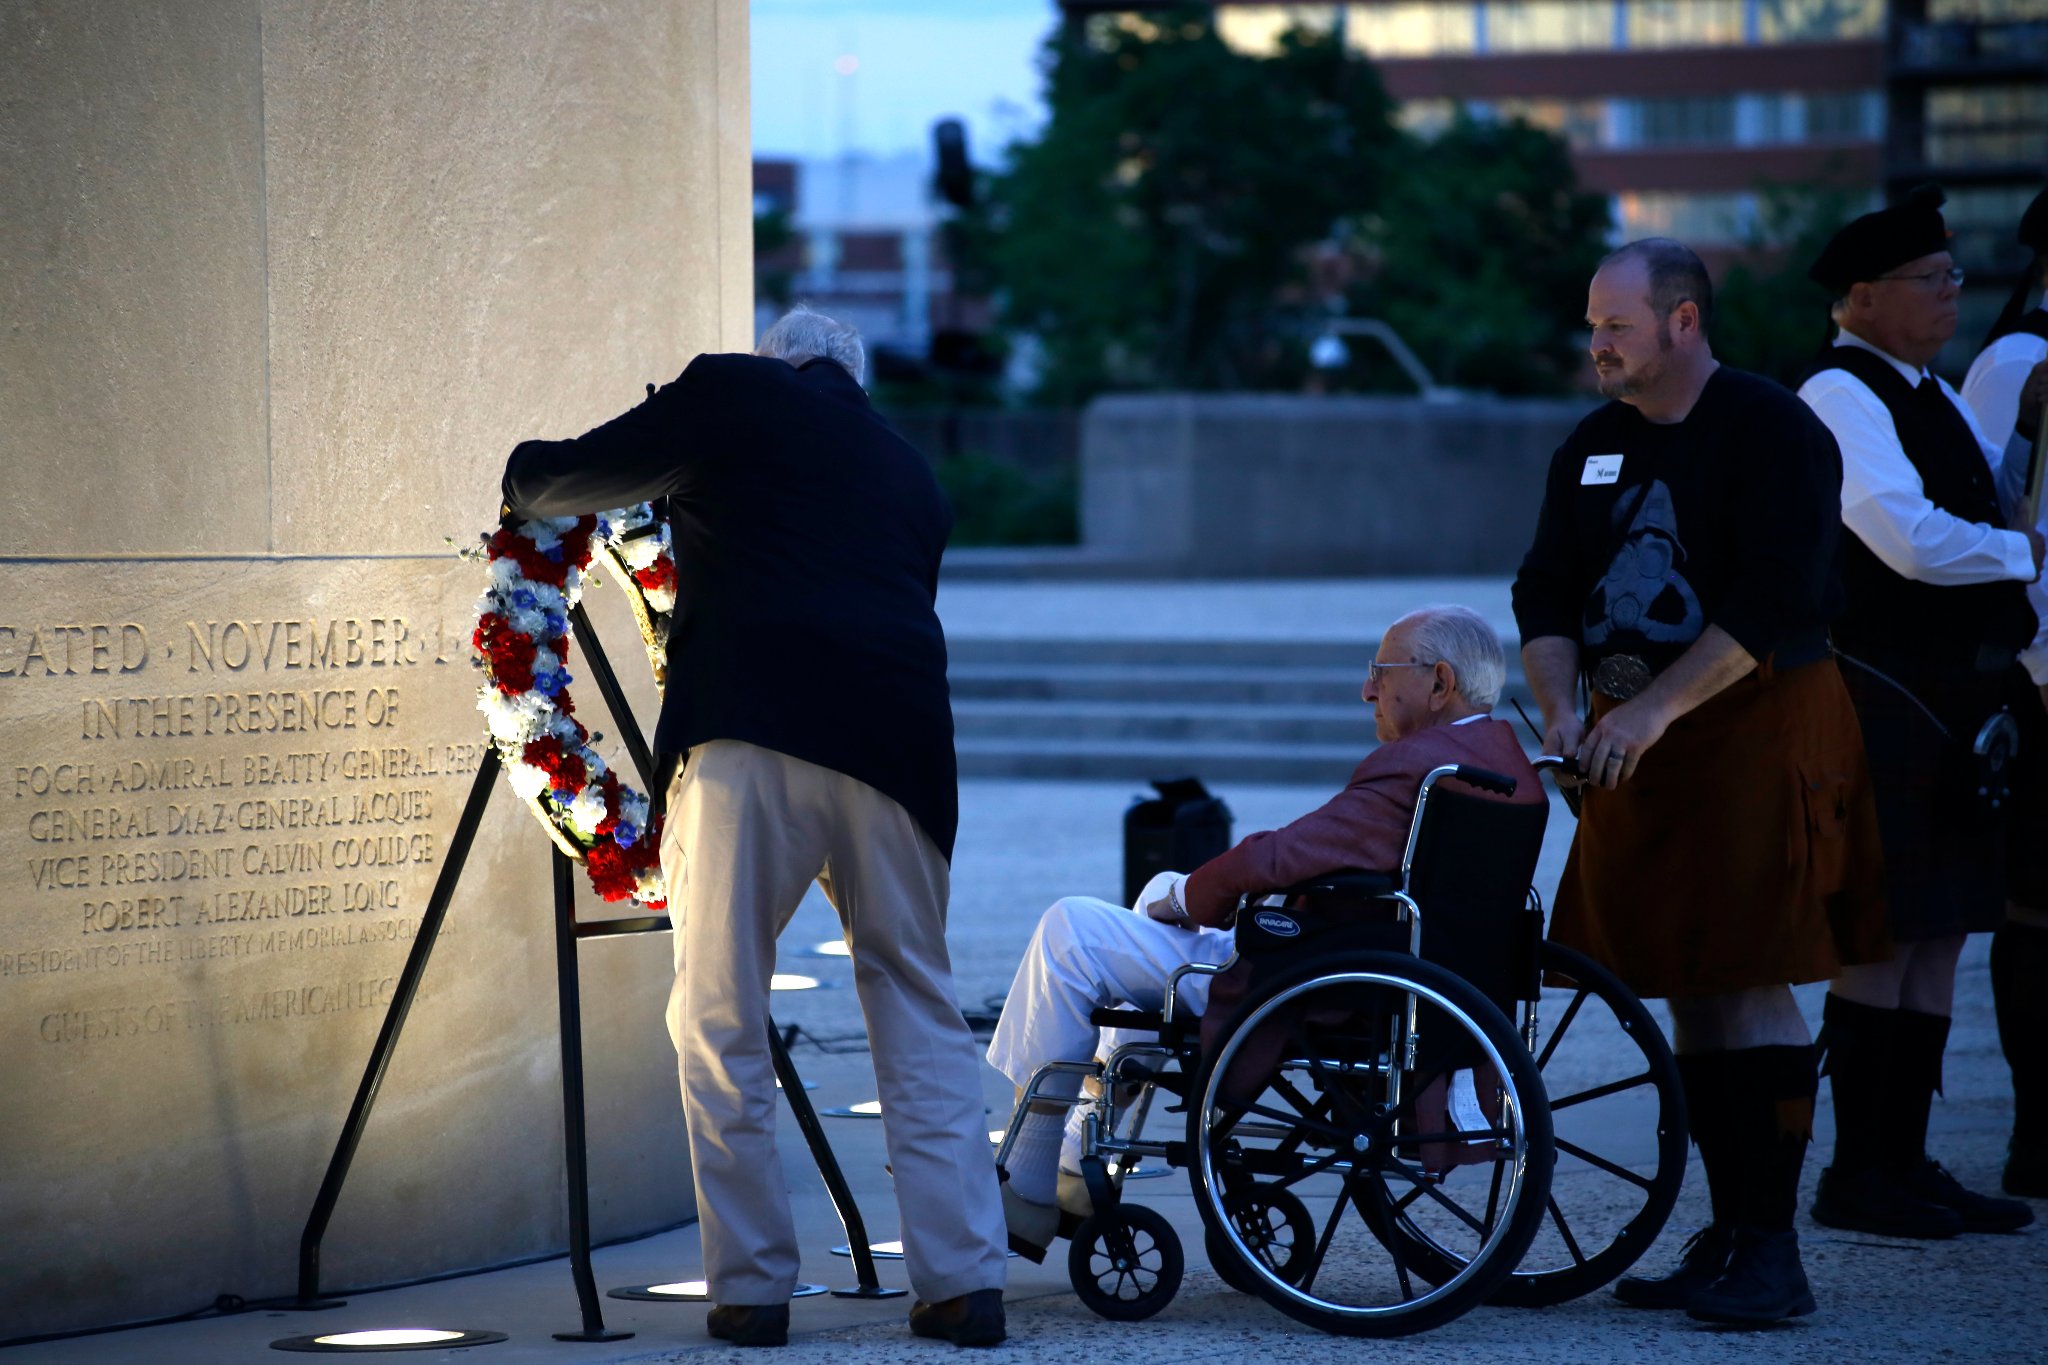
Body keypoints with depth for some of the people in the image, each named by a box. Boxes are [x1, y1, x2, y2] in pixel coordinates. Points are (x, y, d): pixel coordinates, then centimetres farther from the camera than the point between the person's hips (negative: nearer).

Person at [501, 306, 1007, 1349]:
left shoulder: (732, 393, 12)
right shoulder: (909, 471, 27)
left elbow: (561, 482, 16)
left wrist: (525, 479, 39)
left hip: (749, 735, -4)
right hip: (895, 746, 4)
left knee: (718, 1018, 4)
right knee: (919, 1012, 11)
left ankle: (751, 1287, 2)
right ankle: (964, 1280, 4)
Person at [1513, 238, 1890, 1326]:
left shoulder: (1775, 432, -9)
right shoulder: (1592, 450, 13)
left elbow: (1774, 603, -18)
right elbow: (1545, 595, 10)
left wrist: (1654, 708, -22)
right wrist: (1564, 709, -8)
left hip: (1764, 734, -7)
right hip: (1640, 748, 7)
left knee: (1748, 984, -11)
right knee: (1687, 992, 7)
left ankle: (1772, 1250, -8)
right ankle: (1727, 1233, 14)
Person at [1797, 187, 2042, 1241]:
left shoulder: (1933, 396, 19)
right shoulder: (1839, 397, -12)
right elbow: (1914, 540, -22)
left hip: (1949, 706, 9)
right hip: (1881, 705, -9)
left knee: (1940, 930, 10)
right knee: (1885, 937, -7)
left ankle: (1905, 1164, 16)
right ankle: (1857, 1176, -1)